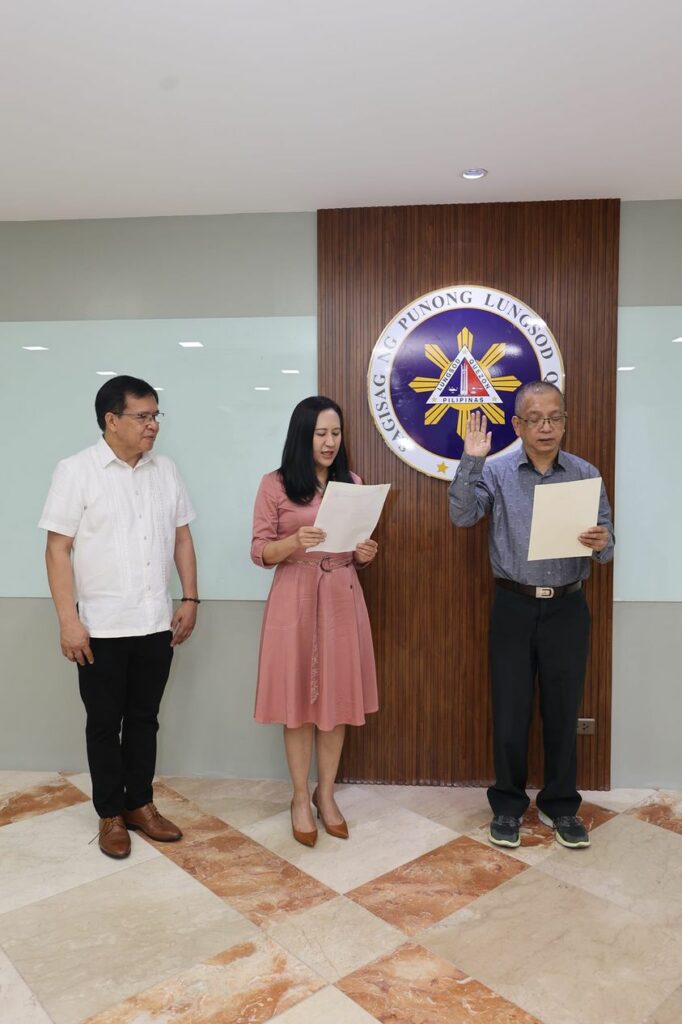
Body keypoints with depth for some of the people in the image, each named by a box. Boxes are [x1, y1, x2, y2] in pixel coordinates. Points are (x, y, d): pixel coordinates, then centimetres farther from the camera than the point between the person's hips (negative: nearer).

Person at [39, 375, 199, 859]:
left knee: (145, 718, 15)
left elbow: (182, 538, 10)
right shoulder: (77, 471, -8)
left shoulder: (166, 469, 5)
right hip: (101, 626, -4)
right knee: (104, 722, 10)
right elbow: (57, 549, -9)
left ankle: (140, 804, 31)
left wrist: (190, 599, 5)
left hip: (156, 623, 4)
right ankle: (110, 814, 26)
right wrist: (68, 620, -14)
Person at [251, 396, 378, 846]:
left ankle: (326, 793, 27)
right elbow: (260, 551, -5)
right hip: (295, 600, -3)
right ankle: (301, 798, 23)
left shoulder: (353, 483, 9)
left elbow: (358, 554, 14)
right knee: (298, 699, 5)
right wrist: (295, 542, -23)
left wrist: (366, 554, -9)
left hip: (342, 600, 4)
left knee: (338, 698, 9)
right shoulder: (275, 484, -3)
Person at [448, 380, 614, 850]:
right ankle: (508, 805, 27)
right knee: (510, 711, 8)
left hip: (567, 608, 1)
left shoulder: (586, 474, 2)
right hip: (514, 607, -1)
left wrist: (601, 544, -21)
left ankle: (560, 805, 31)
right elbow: (463, 516, -14)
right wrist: (471, 461, -20)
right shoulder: (496, 471, 0)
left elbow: (607, 543, 2)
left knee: (563, 710, 11)